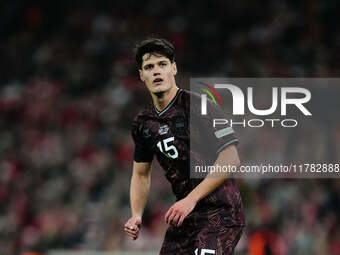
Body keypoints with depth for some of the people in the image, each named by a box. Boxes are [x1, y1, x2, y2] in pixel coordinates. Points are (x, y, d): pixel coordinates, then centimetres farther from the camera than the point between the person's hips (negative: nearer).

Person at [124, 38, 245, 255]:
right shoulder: (143, 123, 10)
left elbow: (230, 159, -16)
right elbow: (141, 174, 22)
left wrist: (191, 199, -18)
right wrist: (136, 216, 6)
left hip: (220, 212, -7)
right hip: (184, 215, 7)